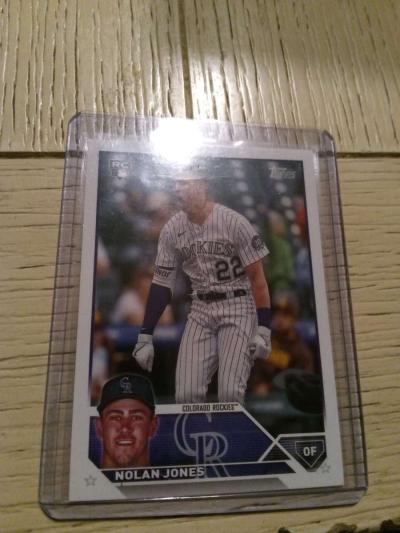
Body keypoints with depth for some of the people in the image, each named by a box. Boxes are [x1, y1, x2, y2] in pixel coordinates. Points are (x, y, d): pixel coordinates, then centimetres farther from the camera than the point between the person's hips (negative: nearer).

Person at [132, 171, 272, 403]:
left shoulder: (233, 221, -12)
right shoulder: (171, 230, 1)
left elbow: (257, 277, -8)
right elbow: (161, 284, 5)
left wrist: (263, 328, -14)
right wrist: (145, 336, 3)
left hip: (237, 306, -3)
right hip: (200, 310, 4)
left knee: (230, 393, -10)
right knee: (186, 394, -2)